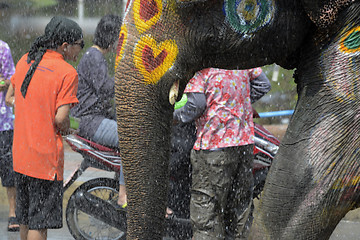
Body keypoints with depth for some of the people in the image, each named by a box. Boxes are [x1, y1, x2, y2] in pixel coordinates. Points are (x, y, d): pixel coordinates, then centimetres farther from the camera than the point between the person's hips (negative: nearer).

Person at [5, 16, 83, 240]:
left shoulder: (25, 61, 6)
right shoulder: (68, 73, -15)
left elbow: (10, 99, 15)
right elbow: (61, 118, -19)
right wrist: (66, 128, 3)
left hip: (21, 154, 7)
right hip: (47, 158, -7)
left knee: (26, 219, 19)